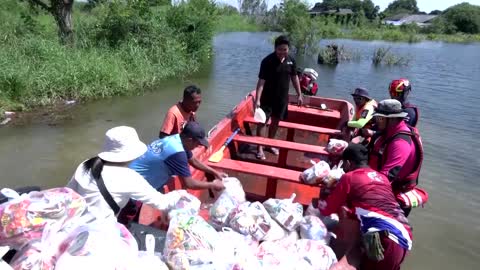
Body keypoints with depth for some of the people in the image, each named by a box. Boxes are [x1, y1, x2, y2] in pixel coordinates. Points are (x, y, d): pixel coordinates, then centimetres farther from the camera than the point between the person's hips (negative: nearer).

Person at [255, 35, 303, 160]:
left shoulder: (291, 60, -1)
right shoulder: (267, 61, -17)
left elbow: (294, 77, 11)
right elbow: (261, 81, -20)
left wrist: (299, 94, 11)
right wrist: (257, 99, -27)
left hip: (282, 98, 5)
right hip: (267, 98, -5)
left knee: (276, 121, 16)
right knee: (262, 121, -2)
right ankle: (259, 148, 10)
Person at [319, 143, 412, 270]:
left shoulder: (349, 177, 4)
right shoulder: (382, 177, 22)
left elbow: (326, 209, 14)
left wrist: (319, 202, 34)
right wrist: (351, 211, 36)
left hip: (385, 236, -8)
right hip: (403, 235, 8)